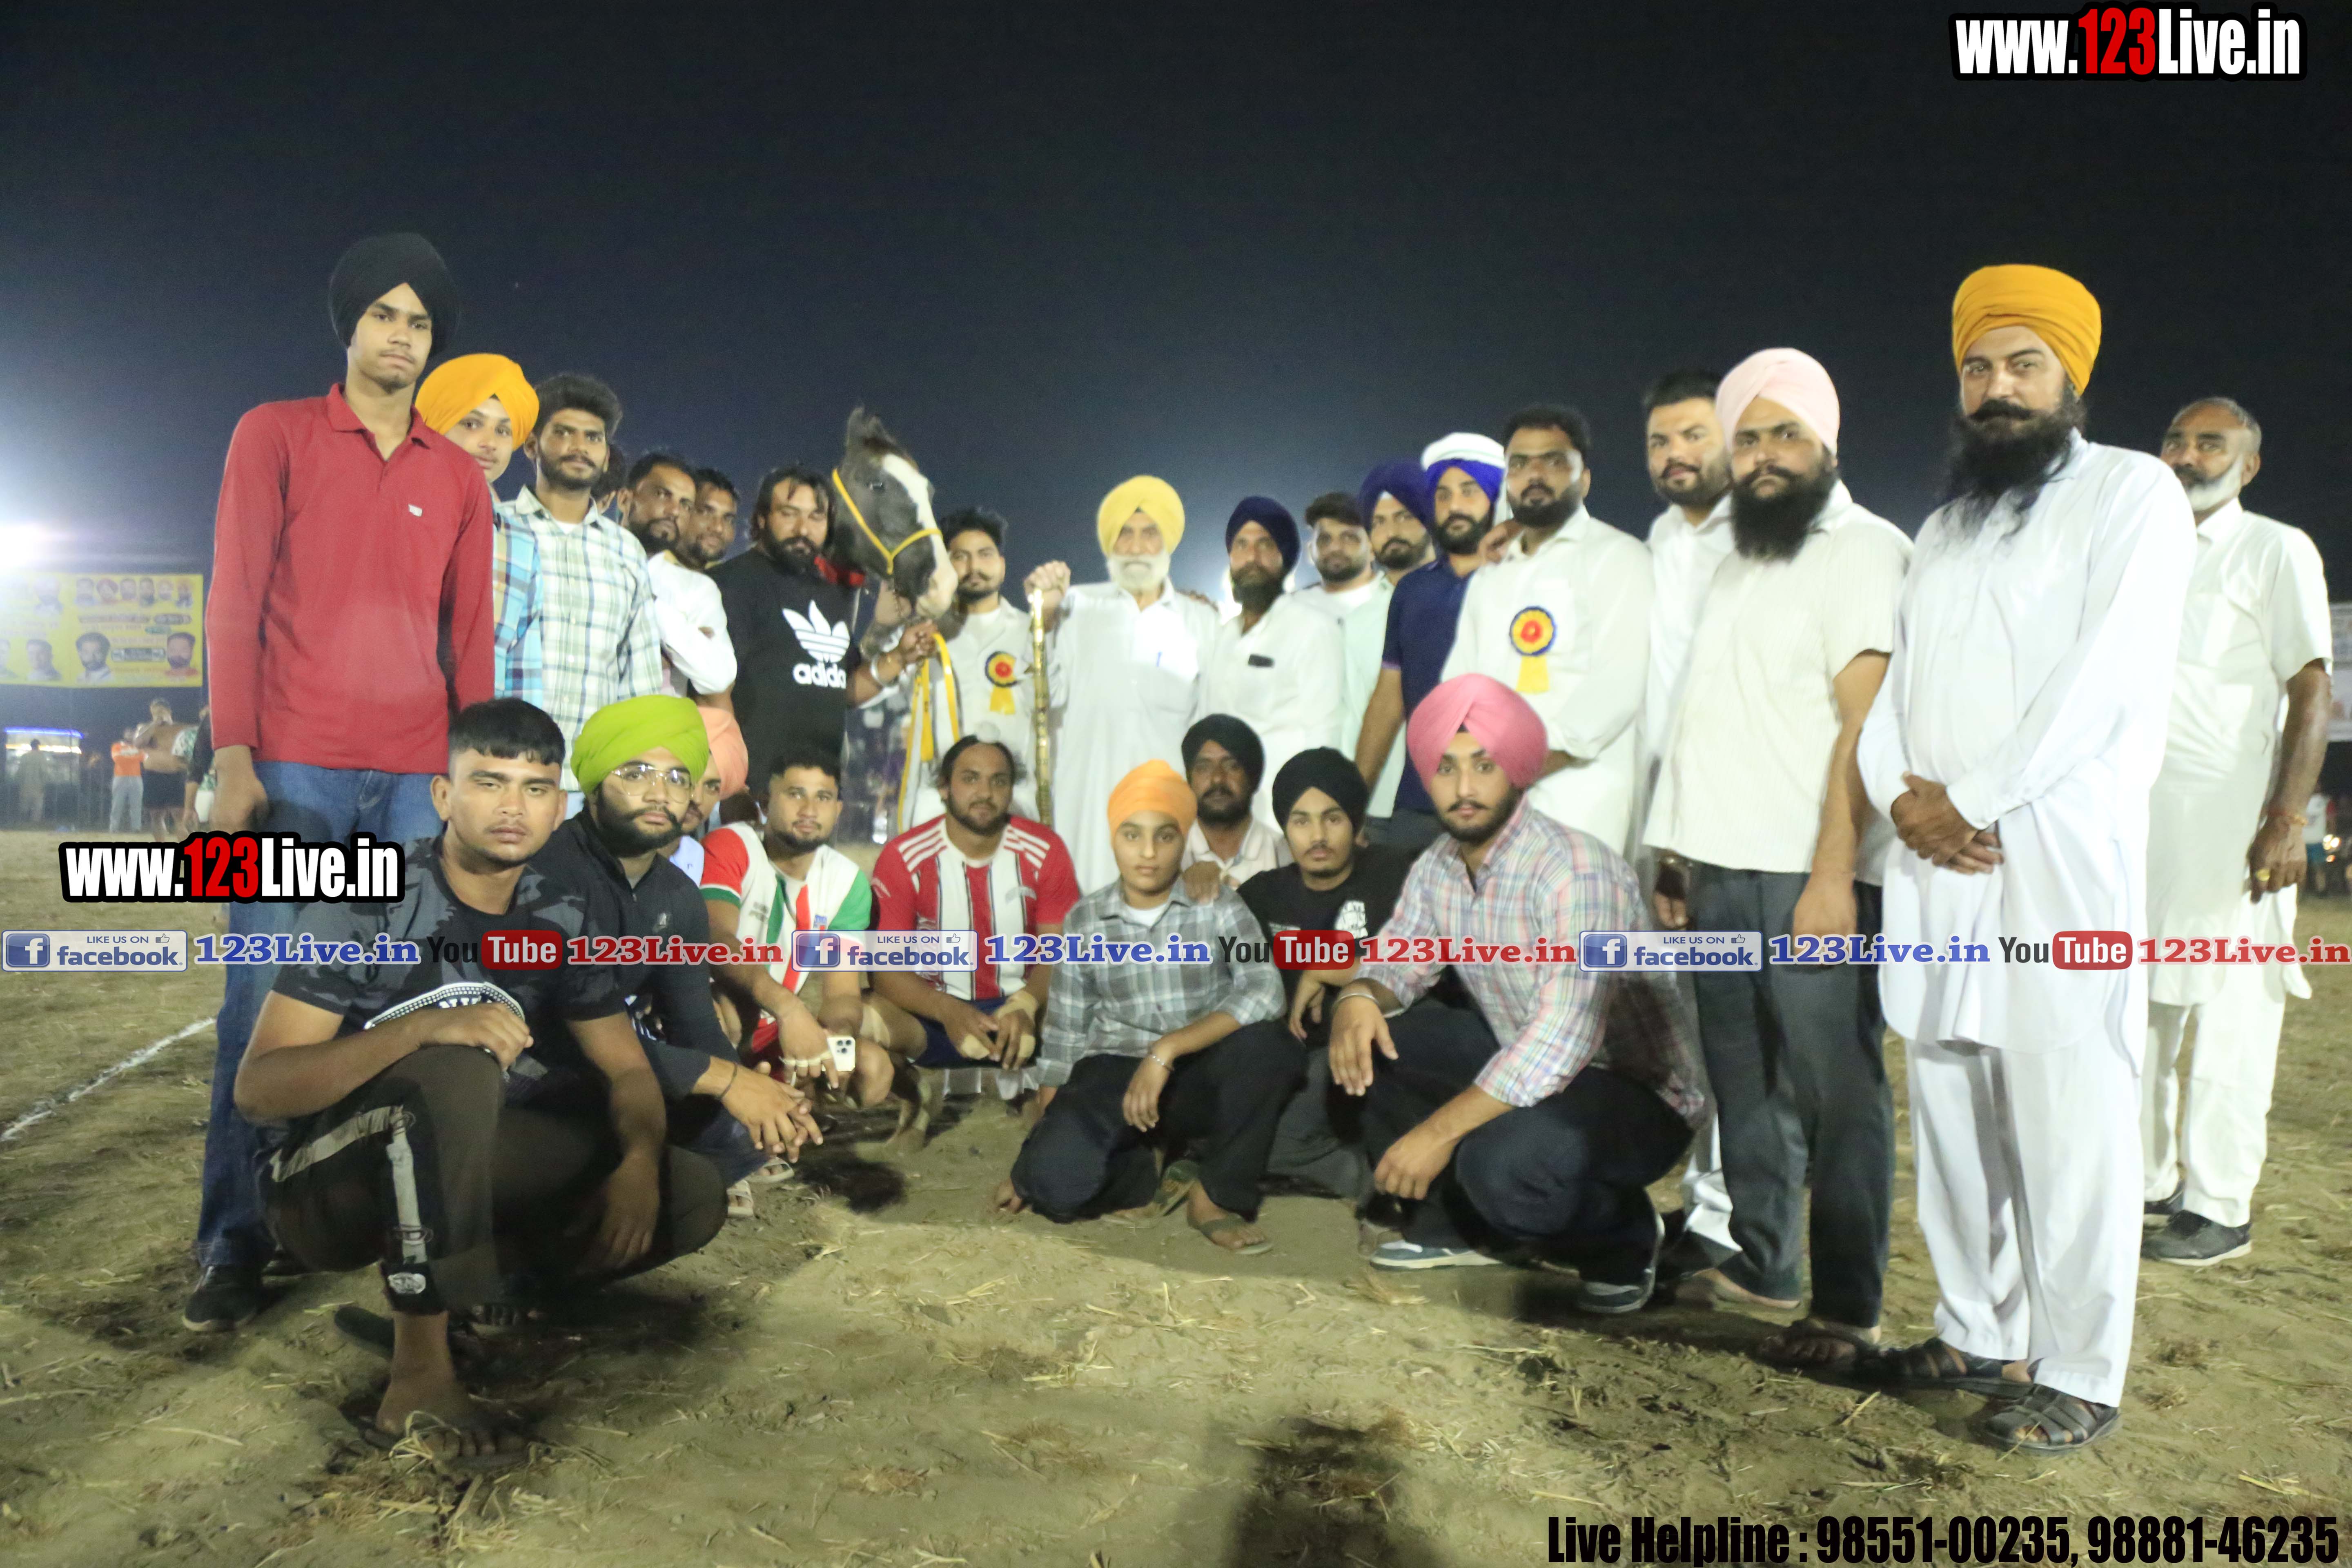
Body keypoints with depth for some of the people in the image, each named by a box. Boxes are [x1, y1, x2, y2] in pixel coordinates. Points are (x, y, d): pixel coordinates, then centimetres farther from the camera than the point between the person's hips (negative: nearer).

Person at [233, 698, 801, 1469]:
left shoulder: (560, 922, -4)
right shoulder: (367, 902, -18)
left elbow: (628, 1069, 0)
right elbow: (257, 1088, -23)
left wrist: (640, 1160, -22)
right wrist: (420, 1028, -38)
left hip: (455, 1168, 5)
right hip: (325, 1181, -5)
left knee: (693, 1196, -10)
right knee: (457, 1070, -37)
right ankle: (419, 1381, -25)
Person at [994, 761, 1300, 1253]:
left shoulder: (1219, 905, -3)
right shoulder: (1084, 920, 4)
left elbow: (1264, 994, -20)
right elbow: (1064, 1037, 8)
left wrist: (1166, 1050, -28)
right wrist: (1035, 1155, 5)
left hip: (1200, 1078, -1)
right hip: (1114, 1074, 1)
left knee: (1272, 1045, -33)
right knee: (1055, 1181, -29)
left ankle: (1215, 1194, -9)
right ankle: (1151, 1172, 5)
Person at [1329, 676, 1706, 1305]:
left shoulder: (1577, 870, -27)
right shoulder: (1436, 868, -2)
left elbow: (1563, 1040, -34)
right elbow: (1394, 964, 8)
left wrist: (1439, 1132, -32)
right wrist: (1357, 999, -18)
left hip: (1639, 1094, -7)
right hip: (1519, 1063, 7)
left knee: (1501, 1160, -35)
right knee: (1367, 1036, -6)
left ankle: (1624, 1236, 1)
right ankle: (1454, 1223, 11)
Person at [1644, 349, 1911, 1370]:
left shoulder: (1865, 550, -3)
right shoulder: (1741, 559, 20)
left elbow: (1866, 723, -13)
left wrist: (1832, 876, -20)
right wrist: (1676, 856, 14)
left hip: (1809, 876, -7)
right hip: (1719, 867, 7)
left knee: (1834, 1087, -2)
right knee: (1743, 1080, 13)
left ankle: (1846, 1311, 7)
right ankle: (1759, 1263, 26)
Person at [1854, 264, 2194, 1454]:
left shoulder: (2132, 491, 3)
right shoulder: (1942, 529, 23)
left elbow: (2108, 678, -10)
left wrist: (1972, 802, -11)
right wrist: (1902, 794, -4)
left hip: (2058, 860, -6)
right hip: (1931, 863, 6)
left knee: (2068, 1127, -3)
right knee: (1952, 1118, 9)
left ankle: (2076, 1377, 9)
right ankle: (1976, 1334, 21)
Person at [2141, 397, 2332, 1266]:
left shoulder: (2277, 551, 3)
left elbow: (2312, 689, -5)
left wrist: (2288, 819, -16)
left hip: (2230, 822, -5)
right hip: (2135, 816, 5)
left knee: (2230, 1016, -2)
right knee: (2133, 1007, 6)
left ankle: (2219, 1208, 4)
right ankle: (2145, 1179, 15)